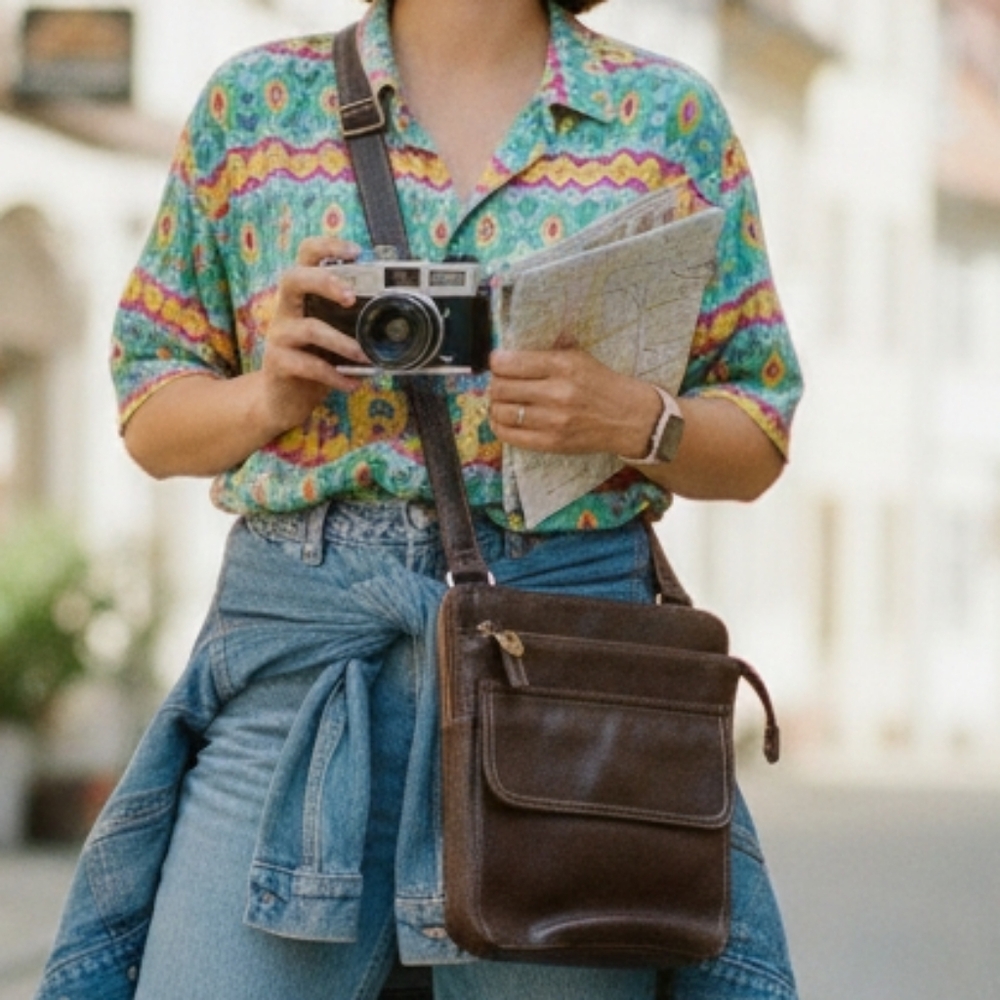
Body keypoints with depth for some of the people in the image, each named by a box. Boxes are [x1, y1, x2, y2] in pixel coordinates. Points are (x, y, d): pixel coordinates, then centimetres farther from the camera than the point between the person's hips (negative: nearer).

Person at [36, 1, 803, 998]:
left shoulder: (670, 118, 9)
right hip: (295, 653, 1)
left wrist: (630, 418, -11)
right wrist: (268, 398, -7)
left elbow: (758, 440, 10)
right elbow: (149, 405, 14)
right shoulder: (254, 103, 11)